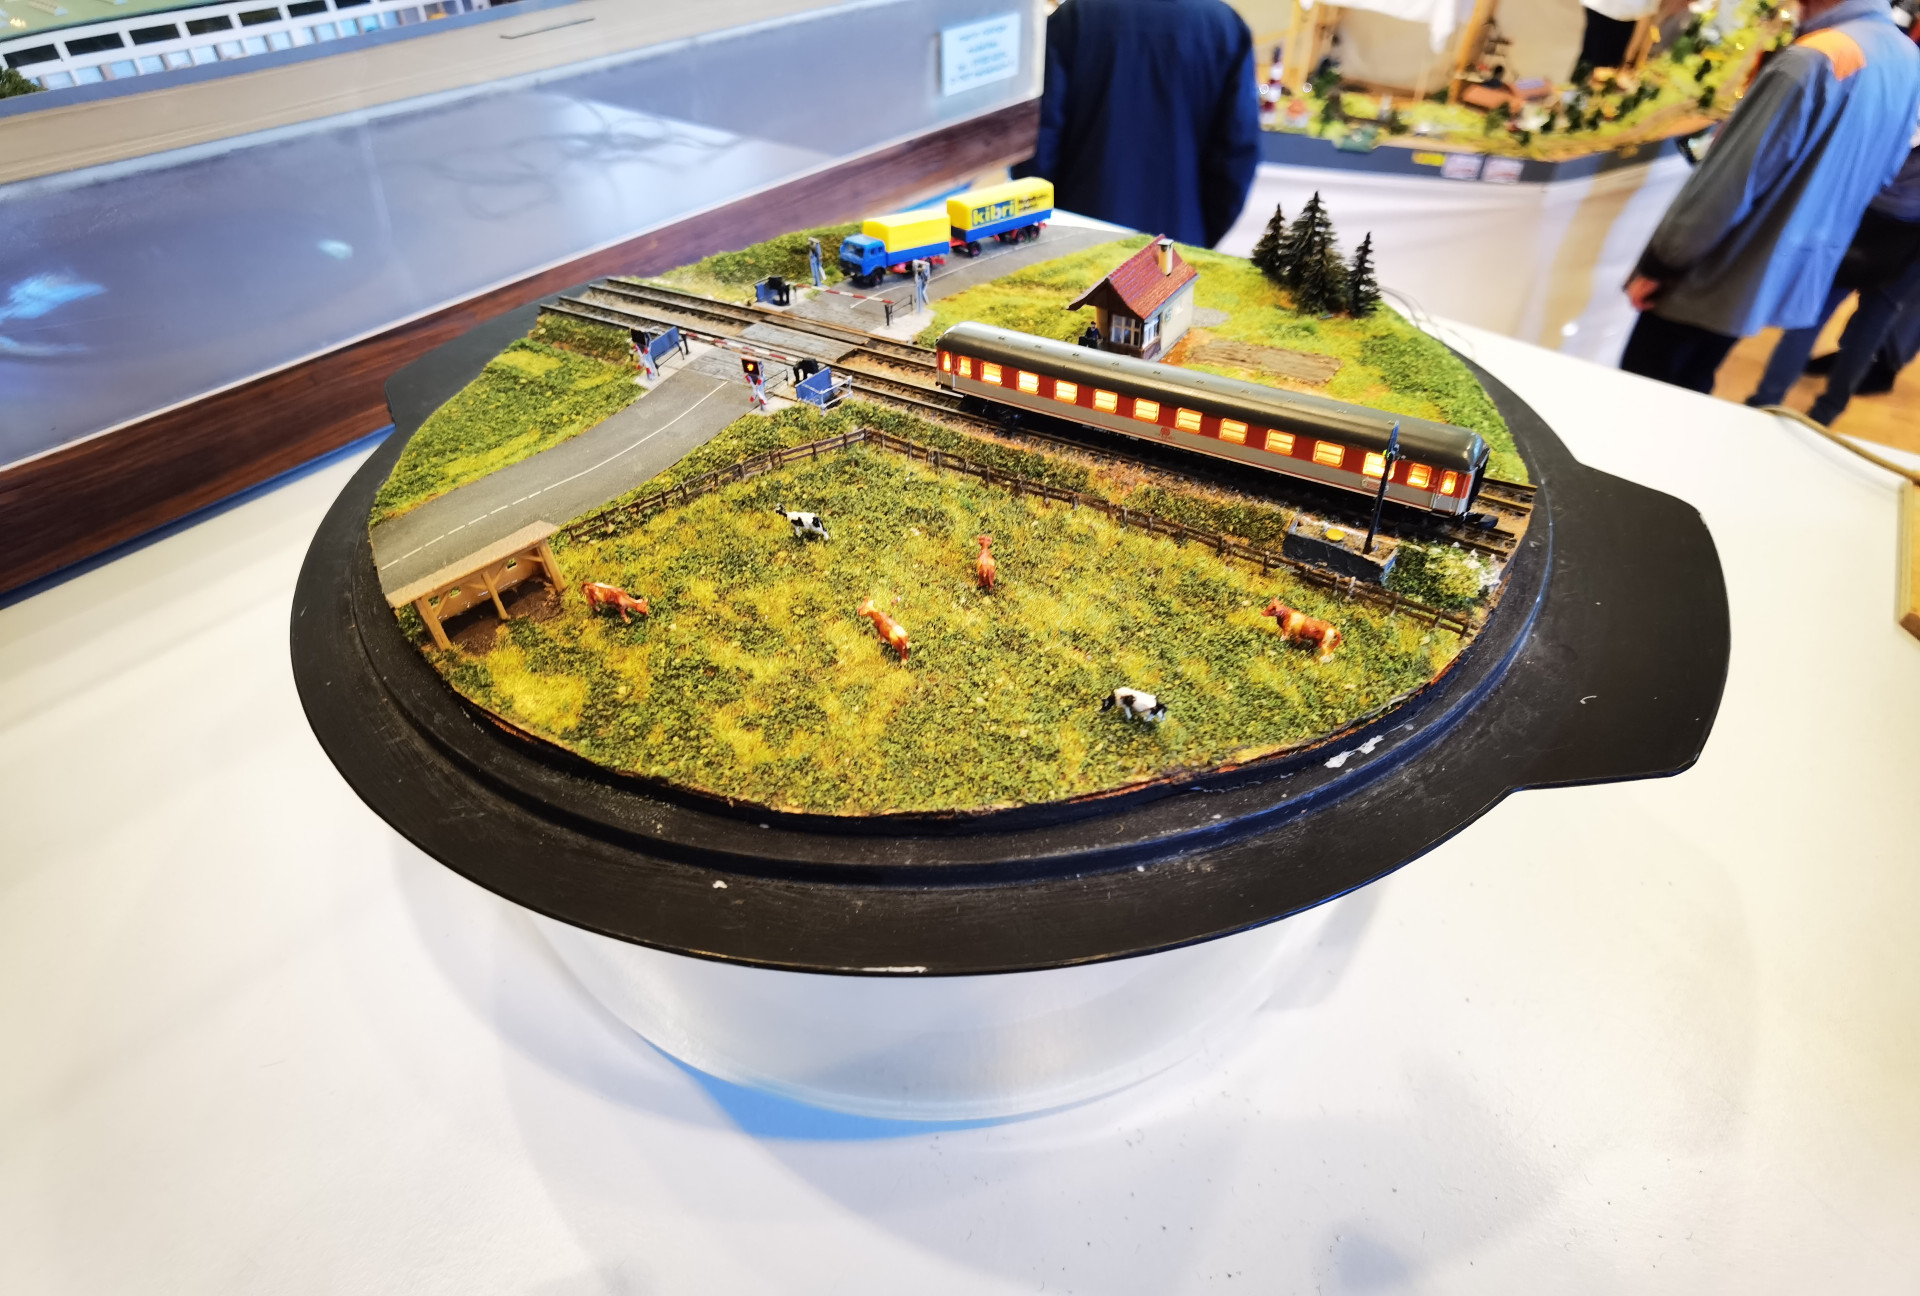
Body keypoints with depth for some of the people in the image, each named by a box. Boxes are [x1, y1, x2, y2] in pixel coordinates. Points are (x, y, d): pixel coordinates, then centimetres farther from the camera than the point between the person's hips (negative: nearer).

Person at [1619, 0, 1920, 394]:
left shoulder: (1811, 61, -20)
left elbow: (1732, 179, -20)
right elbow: (1875, 174, 17)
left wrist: (1658, 264, -14)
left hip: (1719, 274, -9)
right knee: (1688, 390, 20)